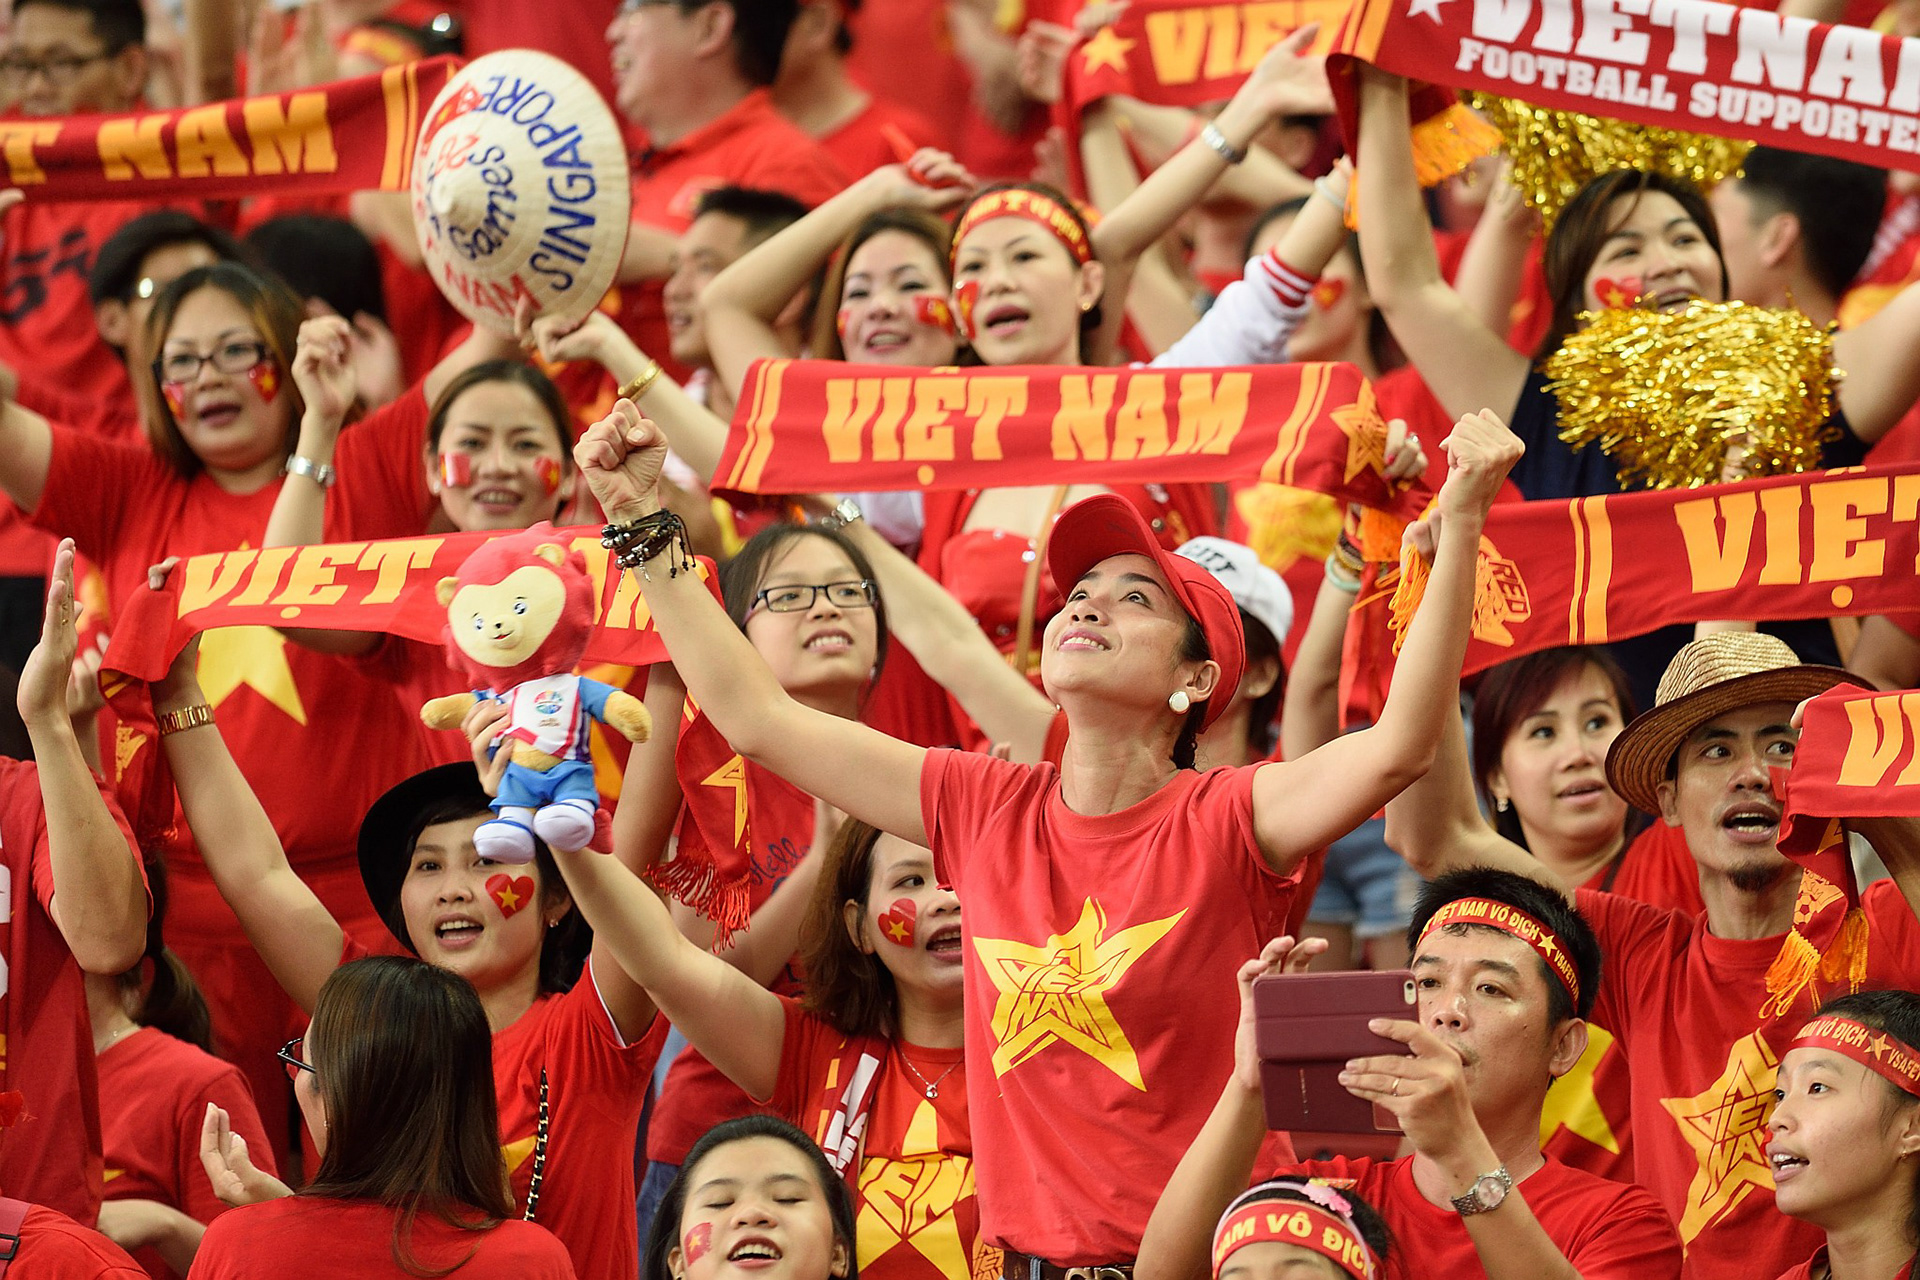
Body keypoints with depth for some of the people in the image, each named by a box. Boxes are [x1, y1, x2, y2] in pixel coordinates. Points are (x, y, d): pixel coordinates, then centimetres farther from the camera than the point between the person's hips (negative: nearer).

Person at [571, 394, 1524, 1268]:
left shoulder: (1223, 823, -8)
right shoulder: (987, 808, 5)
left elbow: (1398, 745, -25)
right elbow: (758, 717, 9)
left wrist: (1459, 521, -34)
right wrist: (642, 524, 8)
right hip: (1025, 1253, 4)